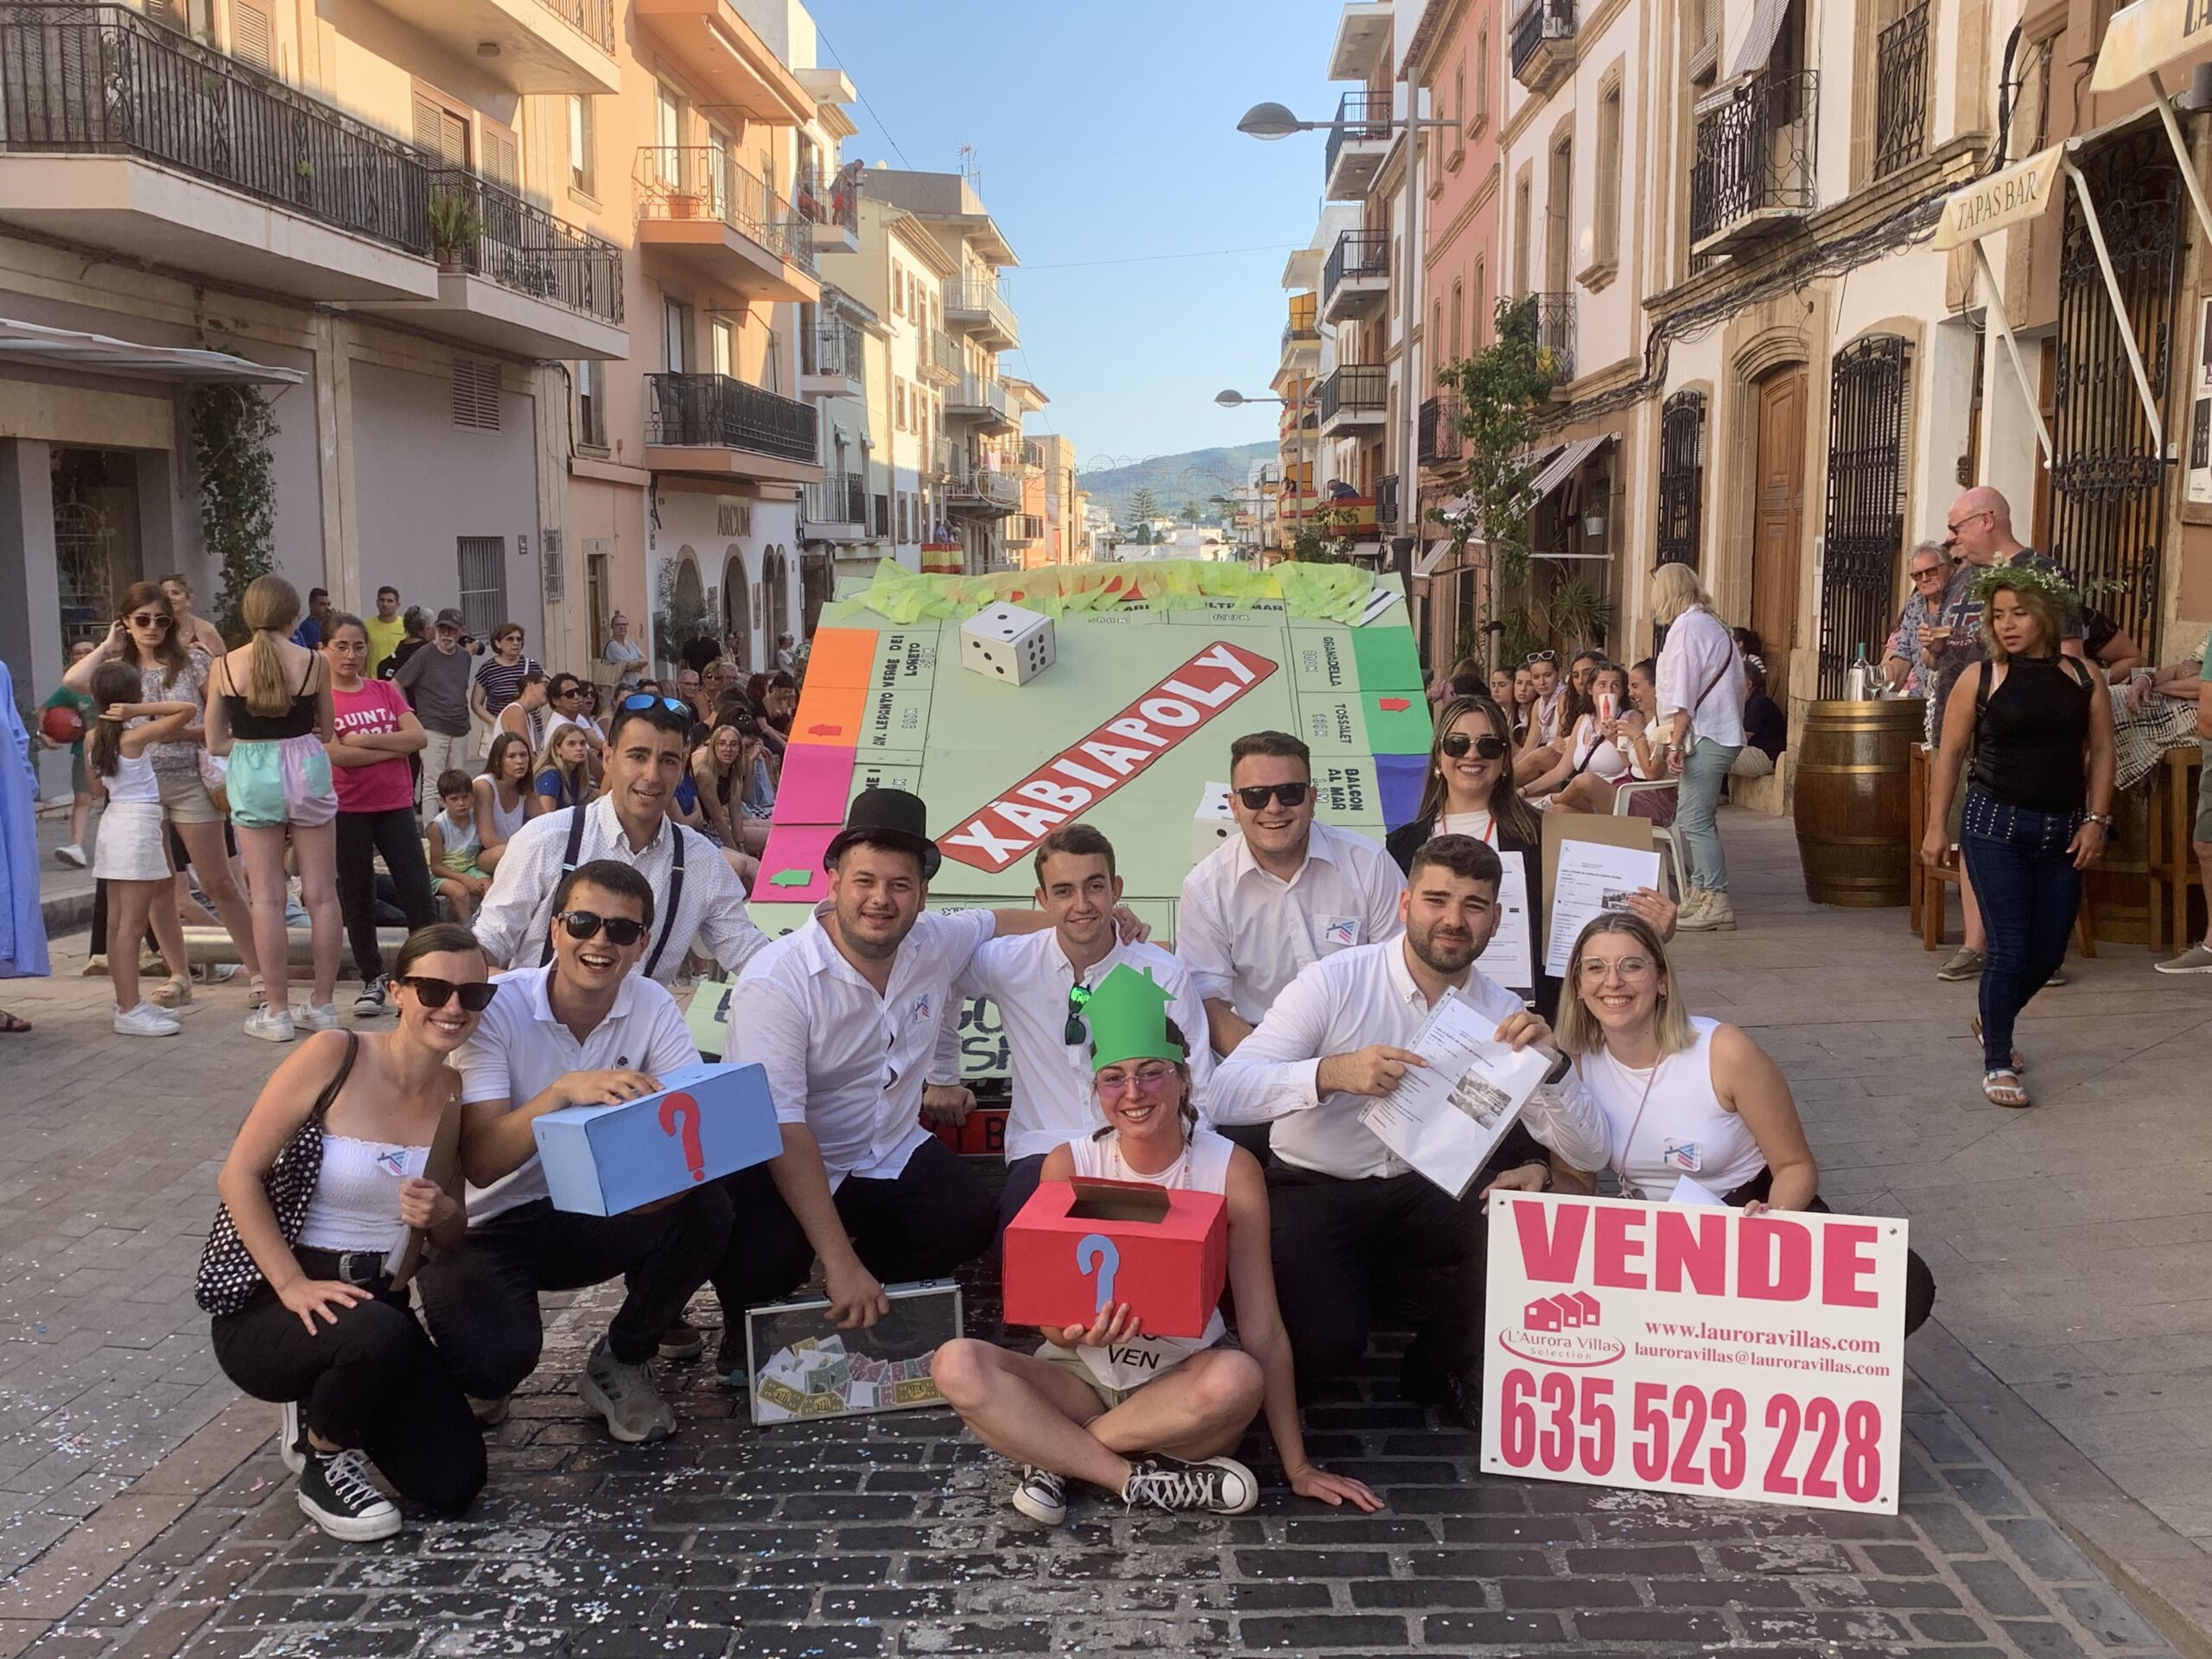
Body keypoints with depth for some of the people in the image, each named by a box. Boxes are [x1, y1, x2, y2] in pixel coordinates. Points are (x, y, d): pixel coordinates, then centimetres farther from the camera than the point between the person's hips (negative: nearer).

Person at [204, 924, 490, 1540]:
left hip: (378, 1305, 5)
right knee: (379, 1333, -38)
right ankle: (323, 1455, -4)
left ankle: (329, 1409, 21)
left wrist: (441, 1215, -15)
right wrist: (294, 1285, -22)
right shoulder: (333, 1056, -15)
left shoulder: (458, 1094, 0)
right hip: (269, 1308, -5)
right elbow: (238, 1176, -13)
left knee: (454, 1485, -8)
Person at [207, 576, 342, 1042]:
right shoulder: (313, 662, -5)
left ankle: (276, 1012, 7)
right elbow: (327, 732, 5)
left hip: (252, 777, 0)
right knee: (321, 894, 7)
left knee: (267, 896, 4)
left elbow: (215, 742, 3)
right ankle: (322, 1004, 13)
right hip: (307, 772, 0)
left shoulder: (224, 666, -3)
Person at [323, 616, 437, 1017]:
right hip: (347, 810, -2)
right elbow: (336, 754, -16)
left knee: (419, 894, -1)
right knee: (357, 899, 7)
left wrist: (364, 740, -13)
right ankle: (373, 980, 17)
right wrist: (394, 748, -10)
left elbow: (417, 737, -4)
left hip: (395, 805, 2)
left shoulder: (386, 691, 8)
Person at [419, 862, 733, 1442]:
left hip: (592, 1217, 4)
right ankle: (484, 1377, 10)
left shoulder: (652, 1007, -6)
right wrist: (567, 1089, -39)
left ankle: (622, 1364, 1)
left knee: (705, 1210, -24)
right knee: (494, 1361, -31)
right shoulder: (496, 1007, -17)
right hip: (489, 1227, -3)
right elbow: (480, 1163, -24)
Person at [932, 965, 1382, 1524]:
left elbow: (1263, 1330, -10)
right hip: (1081, 1374, 1)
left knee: (1237, 1377, -36)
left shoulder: (1232, 1170, -10)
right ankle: (1136, 1479, -20)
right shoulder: (1067, 1164, -7)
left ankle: (1056, 1456, -16)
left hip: (1182, 1381, -1)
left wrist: (1298, 1467, -11)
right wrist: (1066, 1332, -30)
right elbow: (1047, 1309, -4)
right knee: (957, 1365, -26)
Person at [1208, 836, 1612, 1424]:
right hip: (1314, 1190, -3)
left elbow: (1588, 1154, -5)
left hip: (1425, 1191, 4)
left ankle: (1443, 1369, 3)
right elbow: (1222, 1094, -23)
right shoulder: (1334, 983, -14)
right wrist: (1333, 1073, -39)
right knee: (1324, 1346, -27)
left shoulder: (1504, 1016, -2)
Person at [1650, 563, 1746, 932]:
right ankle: (1700, 894, 17)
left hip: (1705, 738, -10)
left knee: (1695, 821, -9)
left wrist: (1675, 743, -16)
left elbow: (1683, 693, -16)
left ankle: (1716, 903, -9)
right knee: (1689, 819, 14)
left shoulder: (1686, 627, -10)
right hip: (1721, 735, 10)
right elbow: (1735, 685, 19)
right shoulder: (1711, 625, 18)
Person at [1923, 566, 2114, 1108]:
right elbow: (1950, 753, 0)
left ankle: (1993, 1021, 38)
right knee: (2009, 949, -6)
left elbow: (2101, 751, 7)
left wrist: (2096, 820, -2)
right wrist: (1937, 825, -3)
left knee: (2048, 953, 10)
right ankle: (1997, 1064, 5)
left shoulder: (2082, 678, 5)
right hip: (1996, 825, -3)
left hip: (2062, 833, 3)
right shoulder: (1980, 678, -2)